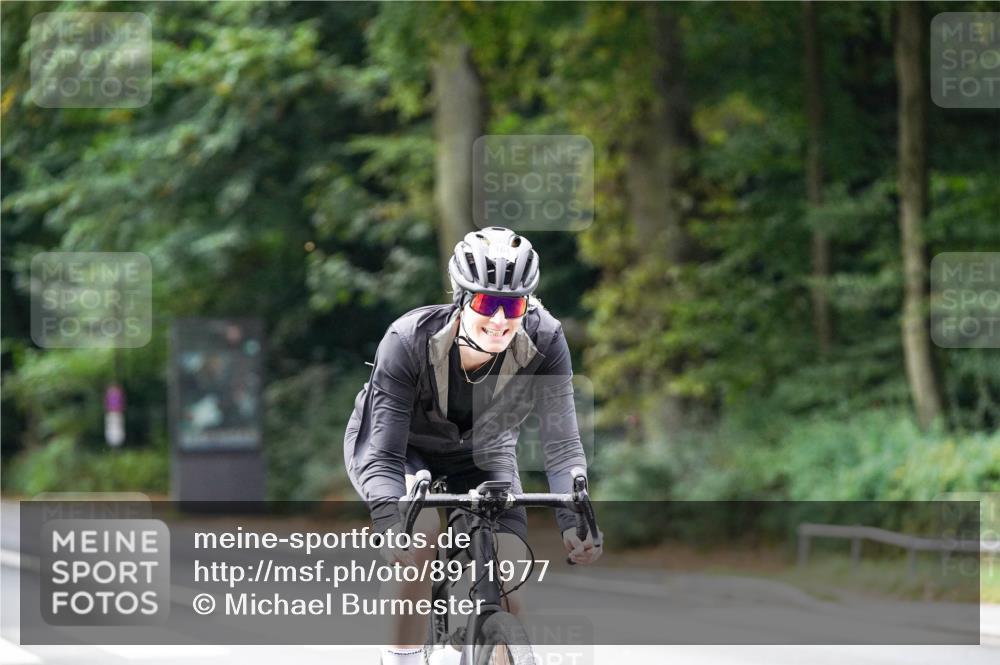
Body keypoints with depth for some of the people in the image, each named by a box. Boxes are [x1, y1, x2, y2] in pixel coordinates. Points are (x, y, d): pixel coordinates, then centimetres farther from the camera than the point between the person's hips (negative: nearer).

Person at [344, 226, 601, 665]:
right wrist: (391, 525, -53)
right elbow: (382, 455, -35)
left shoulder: (544, 343, -29)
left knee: (509, 596, -13)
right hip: (400, 448, -2)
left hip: (481, 453, 3)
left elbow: (562, 445, -28)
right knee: (423, 527, -34)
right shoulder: (410, 340, -34)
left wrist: (574, 524, -44)